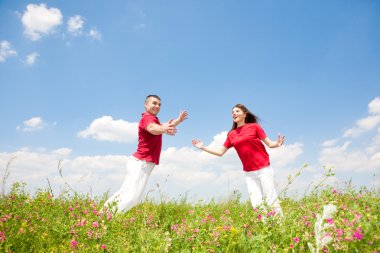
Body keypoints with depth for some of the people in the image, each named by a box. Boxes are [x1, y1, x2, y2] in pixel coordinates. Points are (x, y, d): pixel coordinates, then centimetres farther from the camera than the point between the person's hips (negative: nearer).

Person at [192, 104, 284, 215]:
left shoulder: (254, 126, -1)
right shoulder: (231, 134, 9)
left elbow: (269, 144, -1)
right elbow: (220, 152, 13)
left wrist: (277, 144, -23)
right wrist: (203, 147, 8)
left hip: (264, 169, -4)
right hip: (249, 173, 4)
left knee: (271, 201, -2)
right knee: (257, 205, 3)